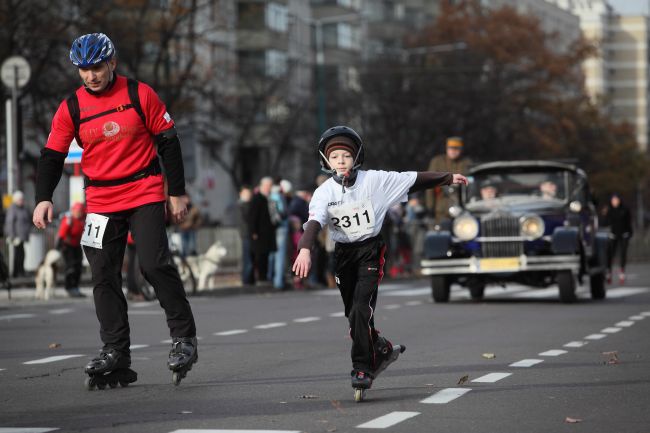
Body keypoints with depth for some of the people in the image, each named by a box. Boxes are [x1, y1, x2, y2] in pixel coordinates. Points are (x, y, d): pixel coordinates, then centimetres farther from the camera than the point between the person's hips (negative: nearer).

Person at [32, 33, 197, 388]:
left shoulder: (139, 94, -3)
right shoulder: (71, 107, 3)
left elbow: (168, 142, 2)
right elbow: (52, 155, 5)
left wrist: (177, 192, 0)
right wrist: (43, 198, -10)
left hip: (145, 194, -3)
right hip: (100, 203, 3)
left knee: (155, 264, -14)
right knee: (104, 277, -1)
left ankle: (183, 337, -1)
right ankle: (115, 353, 5)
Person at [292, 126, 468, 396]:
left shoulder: (374, 180, -7)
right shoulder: (324, 193, -7)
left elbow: (414, 180, -1)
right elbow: (314, 222, -22)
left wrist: (448, 178, 1)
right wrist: (305, 249, -40)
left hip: (370, 250, -3)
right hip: (343, 252, 3)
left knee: (361, 308, -18)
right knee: (353, 313, 11)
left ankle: (363, 368, -14)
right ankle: (380, 348, 38)